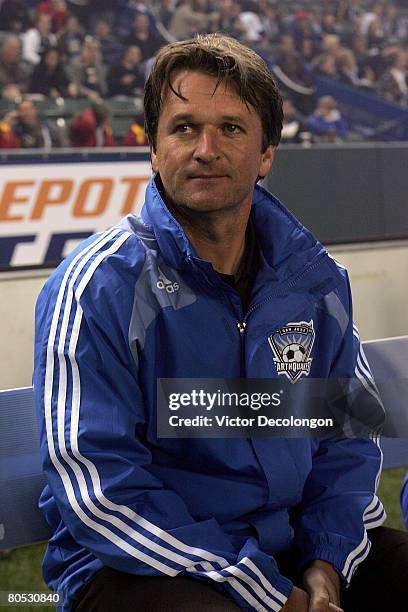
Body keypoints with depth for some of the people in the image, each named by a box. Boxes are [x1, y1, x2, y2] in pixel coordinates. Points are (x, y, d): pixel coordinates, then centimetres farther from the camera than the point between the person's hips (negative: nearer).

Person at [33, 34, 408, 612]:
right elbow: (97, 488, -17)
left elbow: (351, 428, 12)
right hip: (140, 564, -5)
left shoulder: (314, 277, 5)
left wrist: (326, 565, -6)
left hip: (295, 539, 5)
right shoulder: (98, 287, -12)